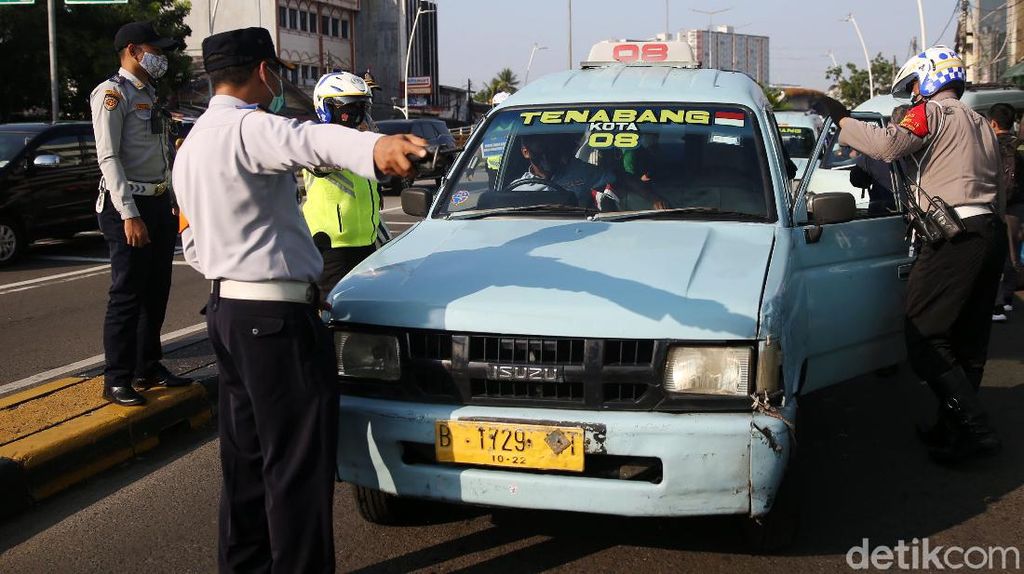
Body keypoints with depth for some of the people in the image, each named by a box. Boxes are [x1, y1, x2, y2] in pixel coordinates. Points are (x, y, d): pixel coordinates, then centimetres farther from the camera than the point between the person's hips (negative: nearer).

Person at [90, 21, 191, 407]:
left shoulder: (149, 95, 18)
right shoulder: (112, 93, -9)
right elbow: (109, 158, -16)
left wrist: (171, 205, 14)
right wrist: (129, 215, -23)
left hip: (159, 203, 9)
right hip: (128, 205, -9)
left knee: (156, 291, 13)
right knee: (127, 295, -6)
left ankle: (148, 368, 24)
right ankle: (117, 381, 1)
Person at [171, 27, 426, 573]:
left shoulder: (192, 145, 17)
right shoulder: (248, 127, -15)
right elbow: (311, 139, -39)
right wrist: (374, 148, -58)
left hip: (226, 308, 10)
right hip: (277, 316, -10)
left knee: (246, 454, 17)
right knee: (298, 463, -4)